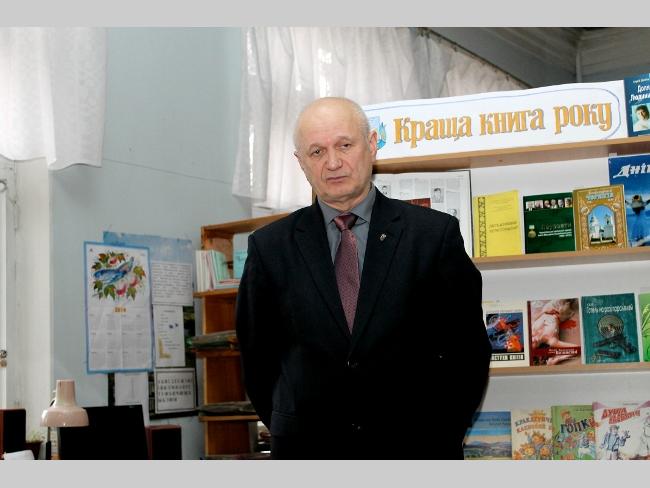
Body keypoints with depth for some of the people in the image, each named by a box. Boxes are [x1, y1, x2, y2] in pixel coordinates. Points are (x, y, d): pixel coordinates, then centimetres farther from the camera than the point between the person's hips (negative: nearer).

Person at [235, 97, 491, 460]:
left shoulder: (434, 233, -5)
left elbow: (467, 347, 0)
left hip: (415, 445, -1)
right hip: (307, 449, 1)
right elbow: (257, 352, 7)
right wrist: (289, 430, 4)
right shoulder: (270, 247, -1)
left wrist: (442, 435, -2)